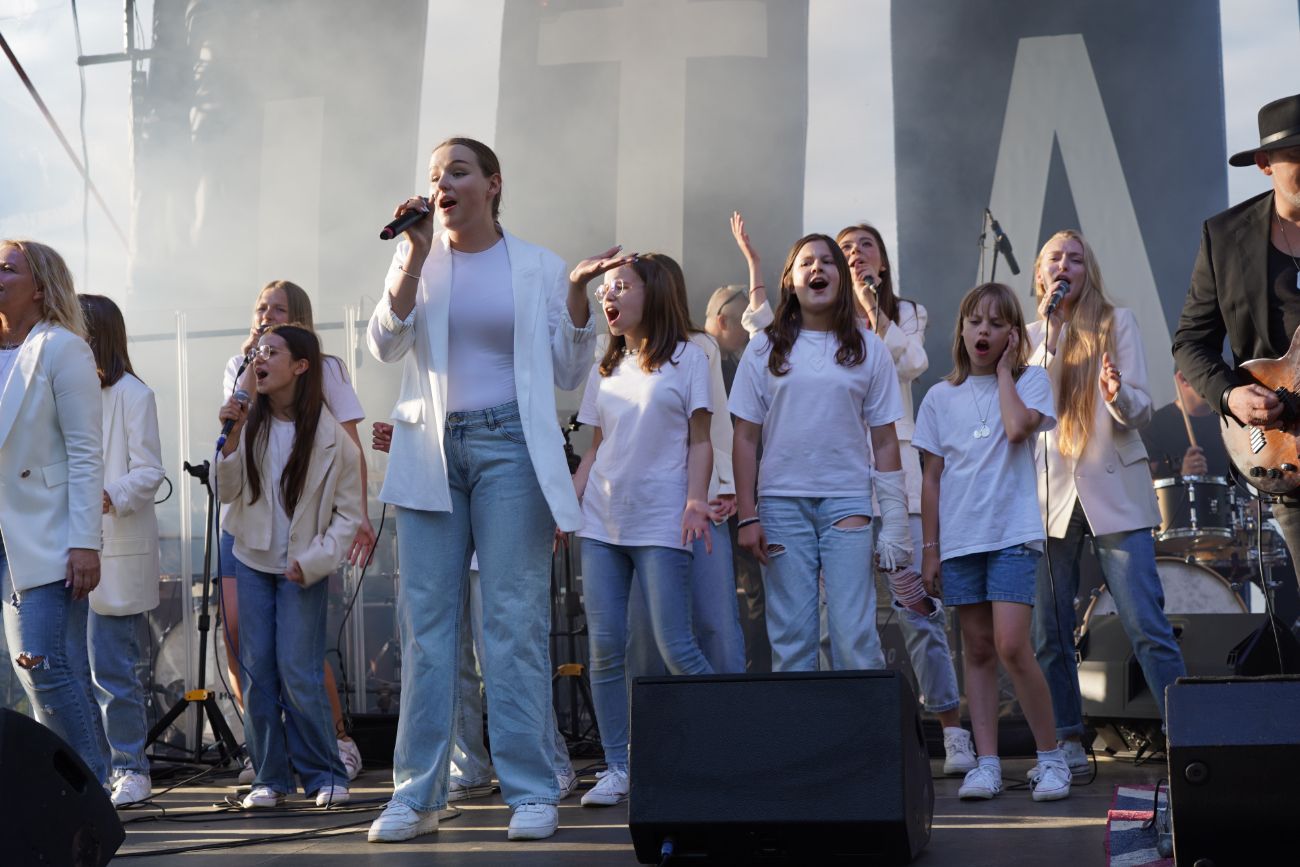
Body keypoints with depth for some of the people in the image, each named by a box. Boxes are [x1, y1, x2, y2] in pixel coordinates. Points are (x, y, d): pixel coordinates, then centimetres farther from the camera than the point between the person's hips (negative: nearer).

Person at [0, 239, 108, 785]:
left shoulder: (61, 348, -4)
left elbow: (85, 454, -9)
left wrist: (85, 544, -15)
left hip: (47, 540, -6)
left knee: (46, 667, -12)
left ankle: (91, 786, -2)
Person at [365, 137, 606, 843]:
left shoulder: (538, 267, 6)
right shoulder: (417, 258, 10)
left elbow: (568, 373, 6)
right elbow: (384, 345, -3)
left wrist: (577, 291, -8)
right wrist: (416, 255, -9)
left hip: (509, 446, -2)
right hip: (430, 450, 2)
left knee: (515, 621, -3)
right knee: (425, 622, 2)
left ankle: (530, 792, 1)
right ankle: (417, 795, 7)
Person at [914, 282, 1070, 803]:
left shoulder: (1030, 381, 4)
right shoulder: (941, 397, 10)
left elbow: (1018, 428, -18)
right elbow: (931, 477, 12)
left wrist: (1004, 370, -4)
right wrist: (930, 549, 8)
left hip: (1012, 533, -3)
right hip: (960, 539, 3)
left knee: (1011, 647, -14)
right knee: (978, 651, 5)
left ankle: (1050, 756, -1)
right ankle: (986, 764, 8)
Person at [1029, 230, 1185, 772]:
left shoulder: (1117, 322, 6)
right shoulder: (1028, 335, 13)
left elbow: (1141, 410, 0)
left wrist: (1118, 395, -23)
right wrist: (1050, 336, -8)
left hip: (1113, 489, -2)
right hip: (1049, 493, 3)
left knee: (1146, 623, -10)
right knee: (1049, 631, 1)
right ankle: (1068, 743, 11)